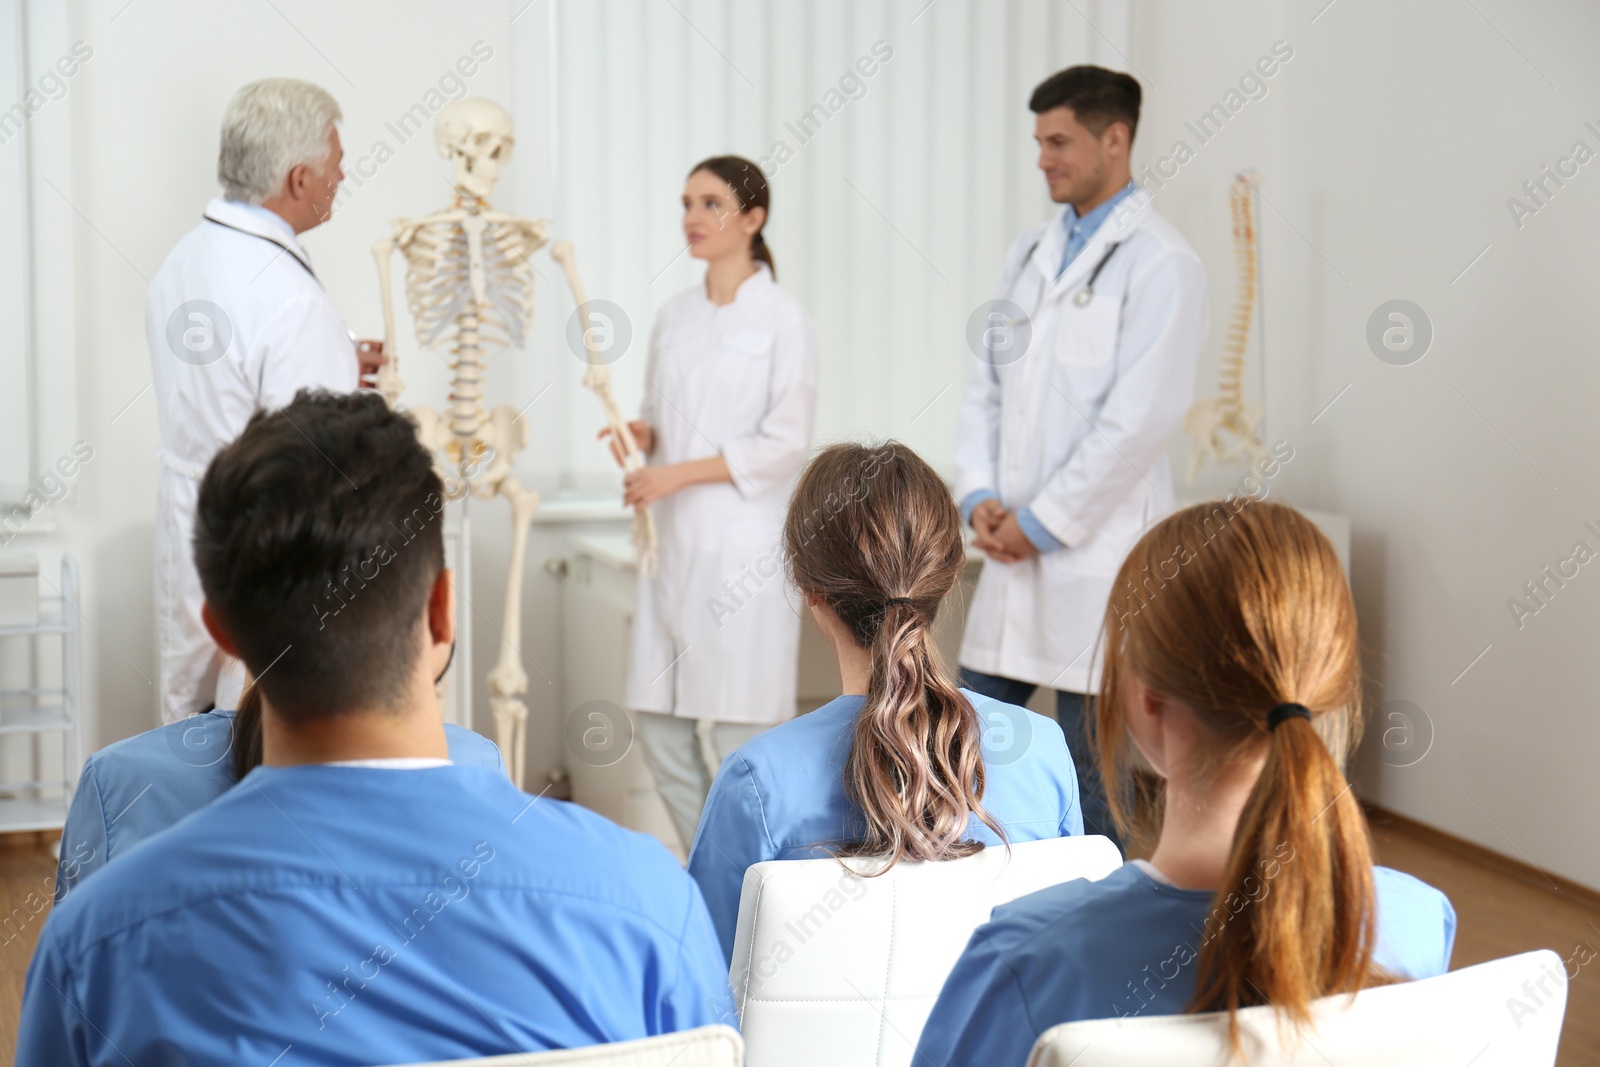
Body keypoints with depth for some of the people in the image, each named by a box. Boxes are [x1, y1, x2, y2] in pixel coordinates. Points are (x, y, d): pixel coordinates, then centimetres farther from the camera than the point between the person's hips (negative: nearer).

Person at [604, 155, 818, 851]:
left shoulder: (783, 320, -4)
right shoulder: (673, 317, 13)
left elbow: (785, 443, -10)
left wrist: (677, 474, -14)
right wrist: (642, 434, -1)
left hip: (745, 547, -6)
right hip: (675, 541, 6)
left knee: (740, 729, -4)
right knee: (660, 728, 8)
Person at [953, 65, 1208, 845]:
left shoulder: (1158, 264, -9)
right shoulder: (1030, 253, 14)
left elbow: (1140, 418, -16)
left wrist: (1040, 522, -13)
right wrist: (979, 496, 0)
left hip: (1096, 554, -7)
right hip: (1012, 548, 7)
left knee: (1091, 768, 2)